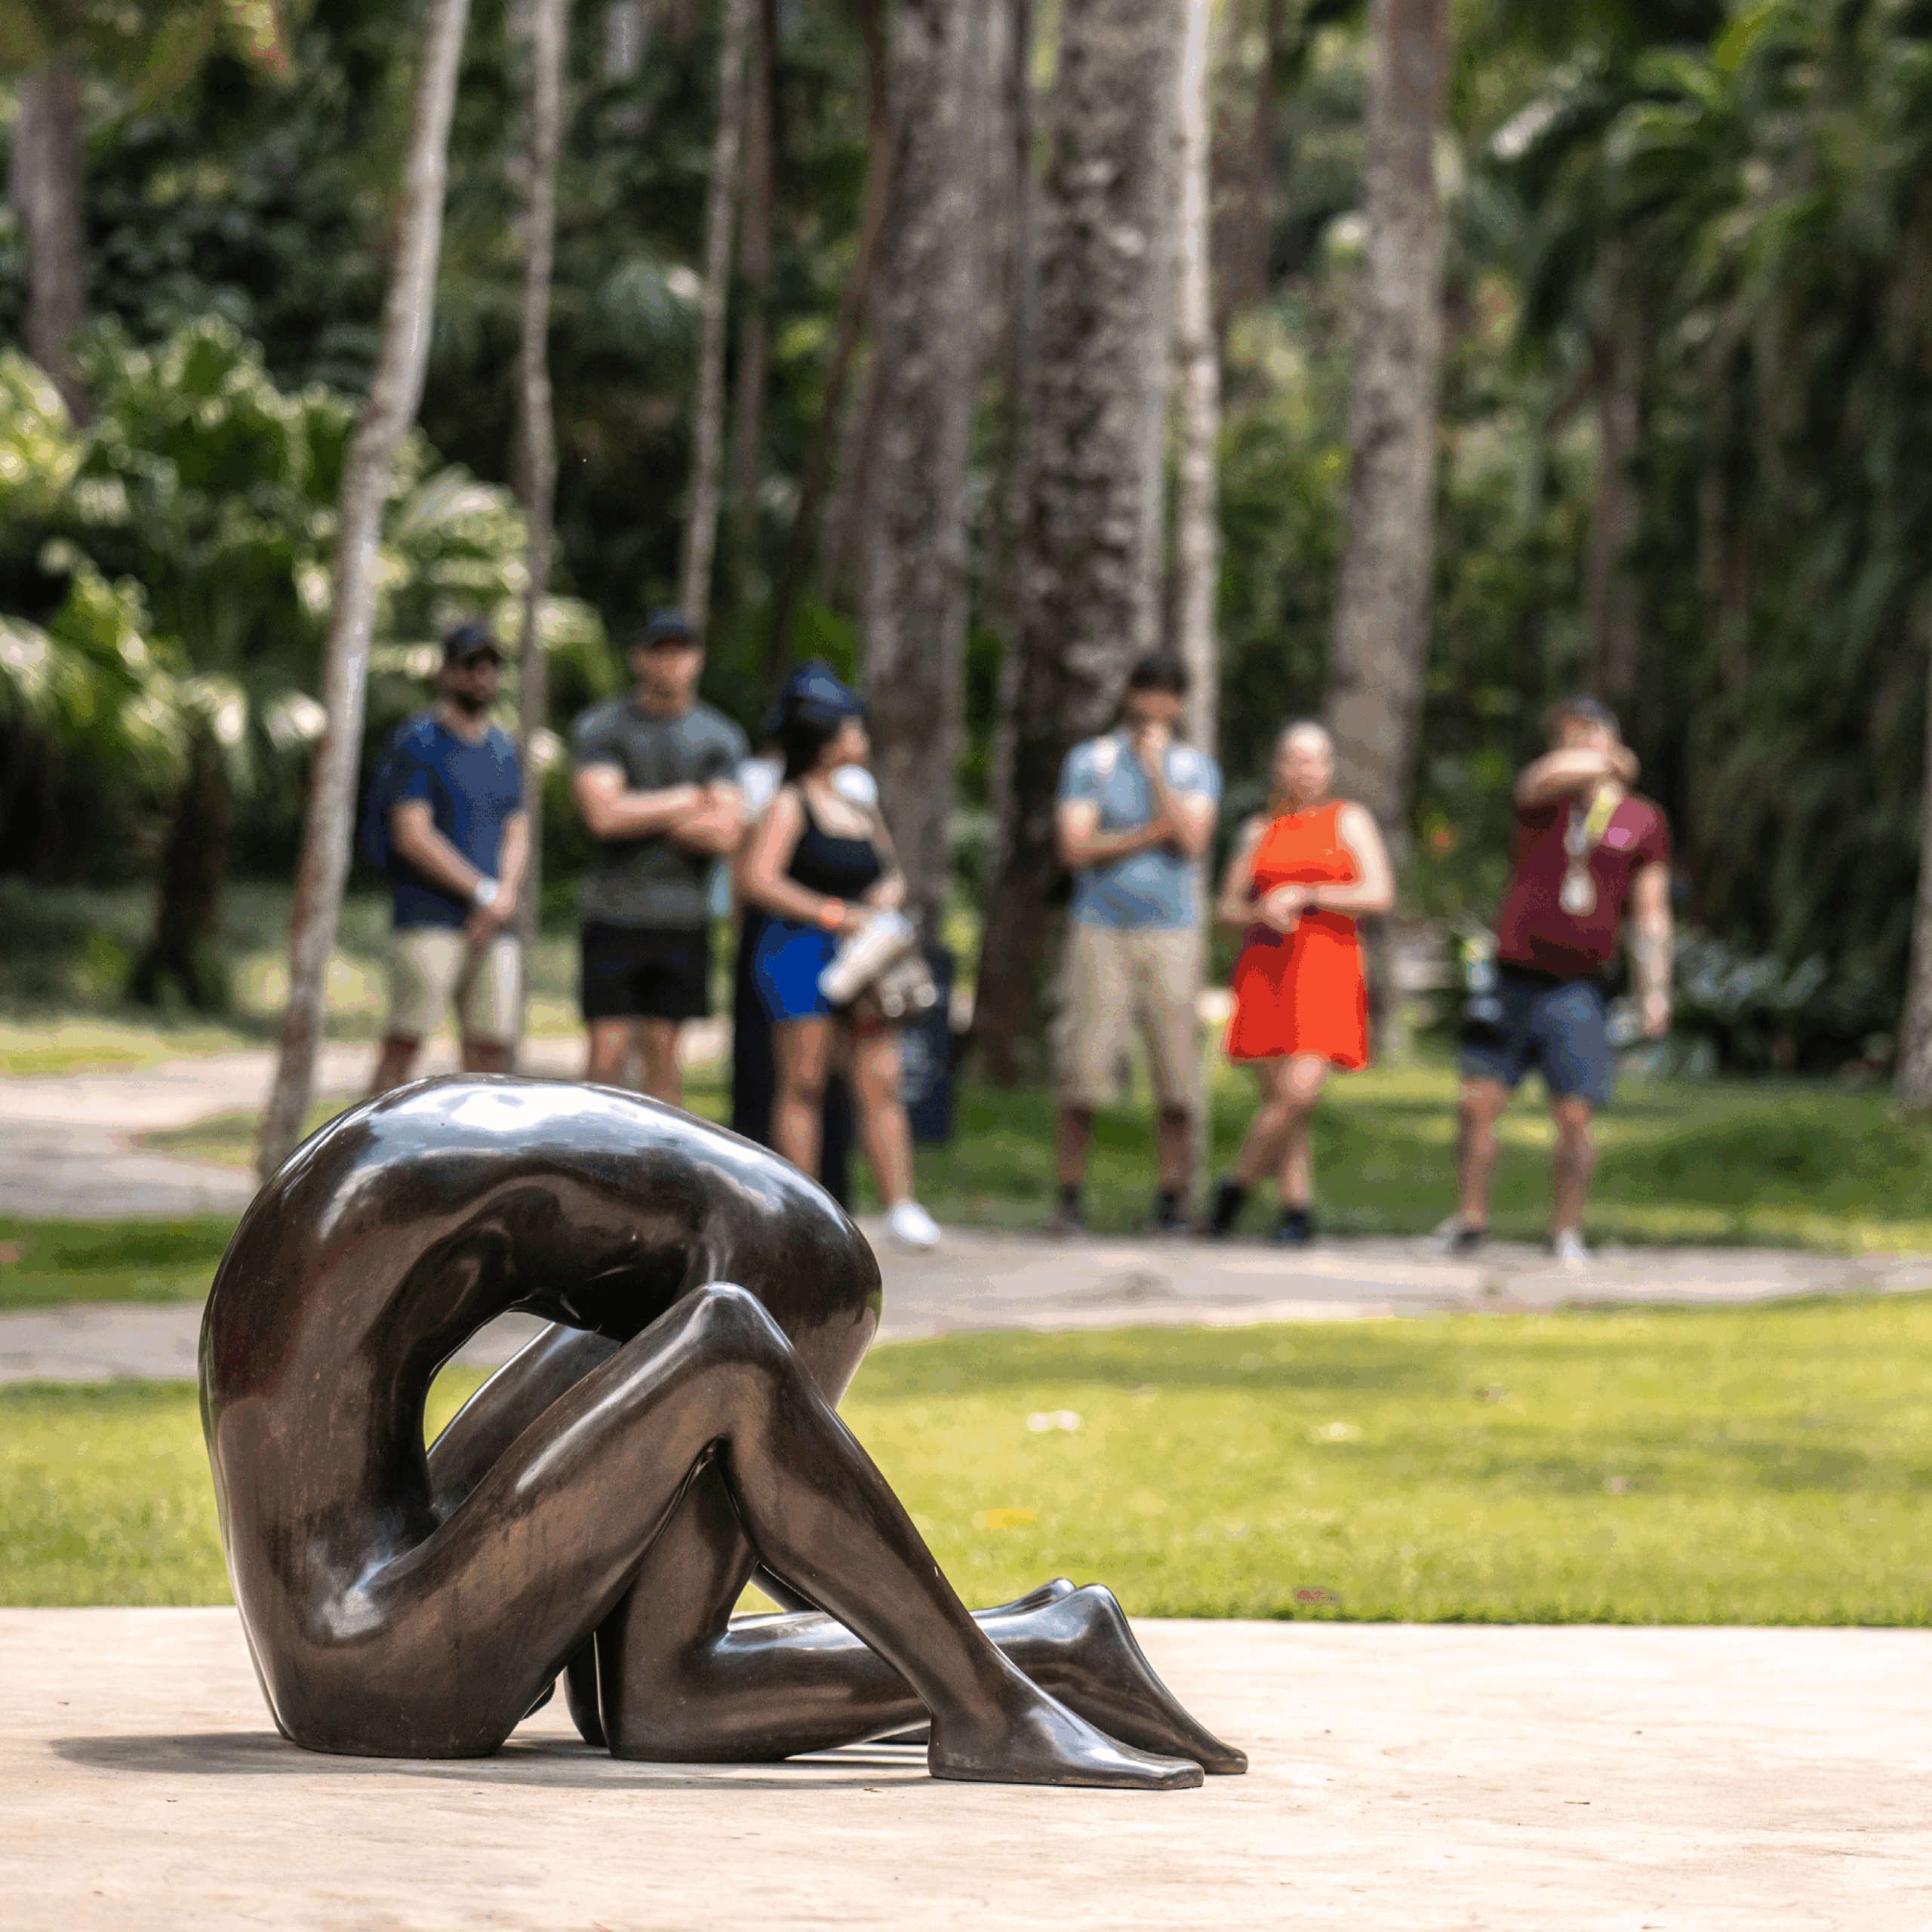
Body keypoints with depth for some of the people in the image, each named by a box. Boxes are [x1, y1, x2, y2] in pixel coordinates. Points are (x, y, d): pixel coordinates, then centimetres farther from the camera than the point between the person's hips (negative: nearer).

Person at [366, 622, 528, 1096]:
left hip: (495, 933, 6)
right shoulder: (417, 742, -1)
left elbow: (517, 837, 14)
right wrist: (485, 892, -12)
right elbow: (413, 837, -10)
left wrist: (504, 899, -6)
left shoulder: (503, 749, 19)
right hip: (426, 925, -6)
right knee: (404, 1044, -12)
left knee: (490, 1053, -2)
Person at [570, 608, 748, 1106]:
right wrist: (691, 801, -7)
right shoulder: (598, 728, 1)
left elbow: (725, 835, -6)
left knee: (663, 1053, 5)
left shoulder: (721, 738, 6)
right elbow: (604, 814, -14)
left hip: (683, 916, 2)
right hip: (615, 912, -2)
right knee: (608, 1053, -7)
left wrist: (643, 815, -8)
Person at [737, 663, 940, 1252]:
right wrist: (834, 915, -16)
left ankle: (901, 1206, -4)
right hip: (798, 949, -6)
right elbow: (756, 879, -15)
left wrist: (886, 896, 0)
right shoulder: (790, 806, -5)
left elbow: (891, 873, 25)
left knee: (880, 1082, -2)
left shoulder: (862, 809, 18)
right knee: (803, 1082, -4)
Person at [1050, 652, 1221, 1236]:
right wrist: (1148, 837, -6)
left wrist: (1156, 770, -7)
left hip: (1172, 931, 1)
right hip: (1101, 930, -1)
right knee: (1082, 1069, -6)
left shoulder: (1196, 768, 11)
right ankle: (1070, 1198, 1)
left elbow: (1192, 841, -6)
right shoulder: (1089, 761, 8)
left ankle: (1172, 1201, 3)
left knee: (1177, 1077, -3)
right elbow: (1074, 847, -3)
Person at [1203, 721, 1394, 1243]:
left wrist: (1303, 895, -9)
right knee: (1283, 1096, -3)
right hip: (1266, 967, 2)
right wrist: (1262, 913, -8)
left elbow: (1380, 895, -3)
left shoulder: (1350, 821, 8)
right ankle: (1297, 1207, 4)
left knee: (1301, 1091, -16)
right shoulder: (1258, 830, 15)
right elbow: (1227, 907, 15)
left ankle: (1237, 1184, 0)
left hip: (1329, 970, -2)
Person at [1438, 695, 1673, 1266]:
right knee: (1477, 1102, -4)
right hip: (1514, 979, 0)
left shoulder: (1644, 822, 7)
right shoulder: (1542, 798, 5)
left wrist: (1655, 993, -2)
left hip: (1577, 989, 0)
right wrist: (1610, 766, -6)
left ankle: (1566, 1232, 9)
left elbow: (1650, 915, 7)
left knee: (1575, 1117, -5)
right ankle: (1470, 1219, 10)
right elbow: (1551, 775, -22)